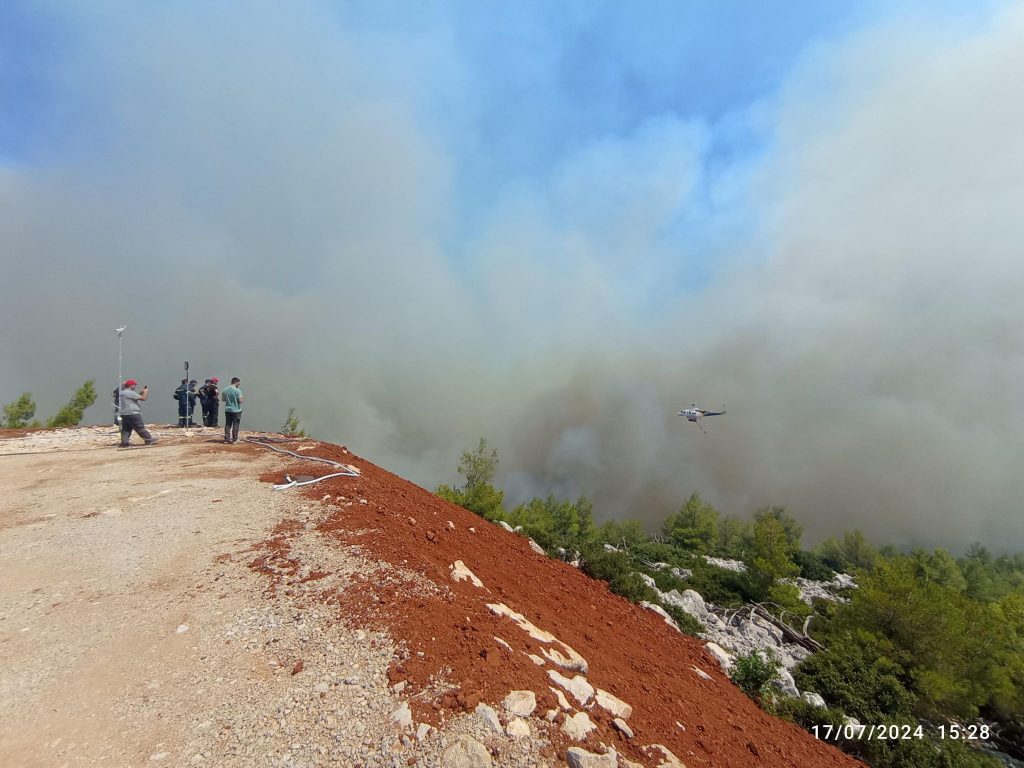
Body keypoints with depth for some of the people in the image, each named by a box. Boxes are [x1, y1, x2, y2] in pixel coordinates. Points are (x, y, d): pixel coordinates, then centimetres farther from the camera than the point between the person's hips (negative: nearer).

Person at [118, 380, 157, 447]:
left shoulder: (121, 393, 15)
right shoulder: (130, 393, -15)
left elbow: (135, 397, 23)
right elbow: (143, 398, -14)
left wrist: (141, 392, 18)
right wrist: (146, 391, 2)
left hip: (124, 414, 9)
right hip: (133, 414, -9)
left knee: (125, 429, 10)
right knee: (140, 428, -3)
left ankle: (124, 443, 8)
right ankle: (149, 440, 3)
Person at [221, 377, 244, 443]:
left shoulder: (225, 390, 2)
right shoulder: (238, 390, -15)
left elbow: (222, 399, 10)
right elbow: (240, 400, -18)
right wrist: (243, 399, 3)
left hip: (227, 410, 5)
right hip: (236, 410, -5)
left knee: (227, 424, 11)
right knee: (235, 425, 2)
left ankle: (227, 438, 13)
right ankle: (234, 439, 4)